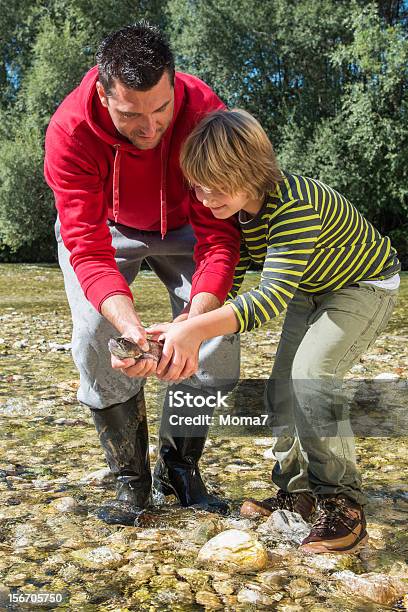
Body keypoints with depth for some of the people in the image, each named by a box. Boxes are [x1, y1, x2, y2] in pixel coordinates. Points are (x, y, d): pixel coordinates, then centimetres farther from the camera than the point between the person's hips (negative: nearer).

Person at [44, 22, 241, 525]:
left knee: (219, 336, -15)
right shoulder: (70, 130, -34)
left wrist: (198, 316, -50)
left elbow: (218, 232, -33)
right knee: (95, 337, -21)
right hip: (103, 226, 0)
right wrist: (130, 323, -55)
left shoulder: (205, 113, -33)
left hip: (180, 225, 1)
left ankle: (178, 468, 7)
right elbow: (87, 247, -37)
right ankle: (131, 479, 0)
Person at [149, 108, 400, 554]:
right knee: (282, 384, 2)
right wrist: (183, 330, -25)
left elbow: (273, 296, -47)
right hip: (312, 290, 8)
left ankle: (342, 503, -13)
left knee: (311, 372, -25)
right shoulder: (236, 211, -12)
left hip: (367, 285, -8)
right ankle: (298, 490, 17)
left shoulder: (294, 204, -39)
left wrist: (196, 329, -58)